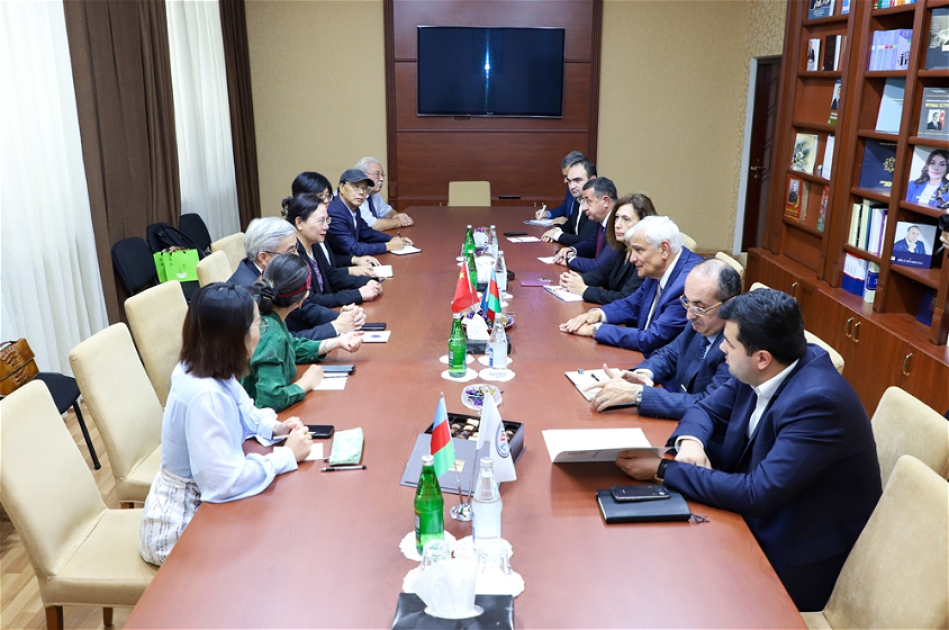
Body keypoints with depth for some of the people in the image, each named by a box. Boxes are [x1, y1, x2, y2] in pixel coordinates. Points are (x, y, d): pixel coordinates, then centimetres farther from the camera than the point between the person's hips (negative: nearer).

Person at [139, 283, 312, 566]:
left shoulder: (199, 369, -5)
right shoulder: (204, 395, -32)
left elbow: (240, 413, 15)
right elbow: (225, 482, -33)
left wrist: (273, 427, -2)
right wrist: (287, 455, -22)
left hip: (197, 501, 8)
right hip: (180, 528, -8)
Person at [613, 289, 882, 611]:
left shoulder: (817, 401, -30)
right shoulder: (764, 372, -7)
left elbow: (757, 495, -32)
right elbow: (707, 408, 7)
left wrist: (662, 470, -27)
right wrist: (690, 442, -16)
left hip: (800, 560, -7)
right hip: (765, 520, 7)